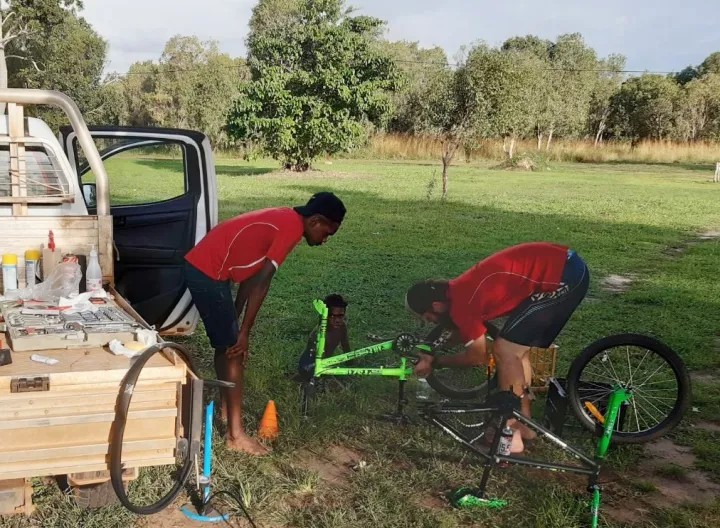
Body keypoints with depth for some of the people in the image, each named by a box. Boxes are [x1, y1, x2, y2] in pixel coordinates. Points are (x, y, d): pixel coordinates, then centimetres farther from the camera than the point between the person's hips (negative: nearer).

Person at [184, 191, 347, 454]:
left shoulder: (282, 219, 15)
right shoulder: (292, 227, -14)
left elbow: (251, 274, 18)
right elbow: (261, 282, -17)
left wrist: (235, 323, 19)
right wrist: (244, 331, -12)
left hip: (201, 266, 10)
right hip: (208, 273, -10)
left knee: (228, 344, 20)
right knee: (234, 349, -3)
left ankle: (225, 409, 36)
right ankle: (235, 435, 5)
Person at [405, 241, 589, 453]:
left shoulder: (460, 303, -13)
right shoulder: (460, 289, 13)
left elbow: (478, 357, 1)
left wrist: (434, 362, 12)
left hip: (561, 278, -10)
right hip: (567, 266, 10)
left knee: (505, 351, -4)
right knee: (517, 350, 17)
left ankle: (510, 435, 5)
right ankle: (523, 424, 27)